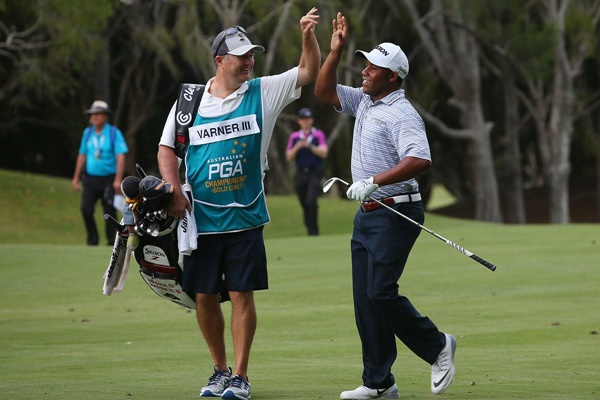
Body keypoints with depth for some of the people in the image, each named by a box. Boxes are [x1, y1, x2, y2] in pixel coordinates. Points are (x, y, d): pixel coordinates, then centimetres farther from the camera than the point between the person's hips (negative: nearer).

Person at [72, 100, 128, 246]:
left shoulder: (114, 133, -4)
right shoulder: (87, 133, 10)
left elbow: (120, 157, -9)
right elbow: (82, 156, 17)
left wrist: (118, 180, -18)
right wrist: (76, 177, 16)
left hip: (108, 180, -3)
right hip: (90, 178, 3)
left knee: (110, 212, -2)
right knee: (86, 209, -9)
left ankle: (111, 241, 9)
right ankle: (92, 239, 3)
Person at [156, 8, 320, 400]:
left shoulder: (262, 93, 2)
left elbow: (309, 71, 0)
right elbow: (167, 149, 8)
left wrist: (308, 35, -16)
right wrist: (174, 190, -6)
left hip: (245, 217, -1)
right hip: (201, 218, 1)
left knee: (242, 295, -4)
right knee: (204, 297, 4)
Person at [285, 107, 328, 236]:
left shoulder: (318, 135, 4)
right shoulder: (294, 136, 12)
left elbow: (323, 153, -8)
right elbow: (289, 157, 6)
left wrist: (309, 146, -20)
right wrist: (297, 147, -11)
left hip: (315, 173, -4)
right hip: (300, 175, 4)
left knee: (311, 201, -19)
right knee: (305, 205, 4)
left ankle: (313, 231, -16)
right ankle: (310, 230, 13)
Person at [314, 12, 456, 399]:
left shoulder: (401, 114, -14)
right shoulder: (363, 102, 13)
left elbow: (420, 159, -27)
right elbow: (324, 91, 22)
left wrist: (374, 182, -30)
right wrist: (336, 50, 11)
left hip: (395, 214, -9)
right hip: (366, 214, 9)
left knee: (381, 292, -15)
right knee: (365, 298, 5)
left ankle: (437, 346, 6)